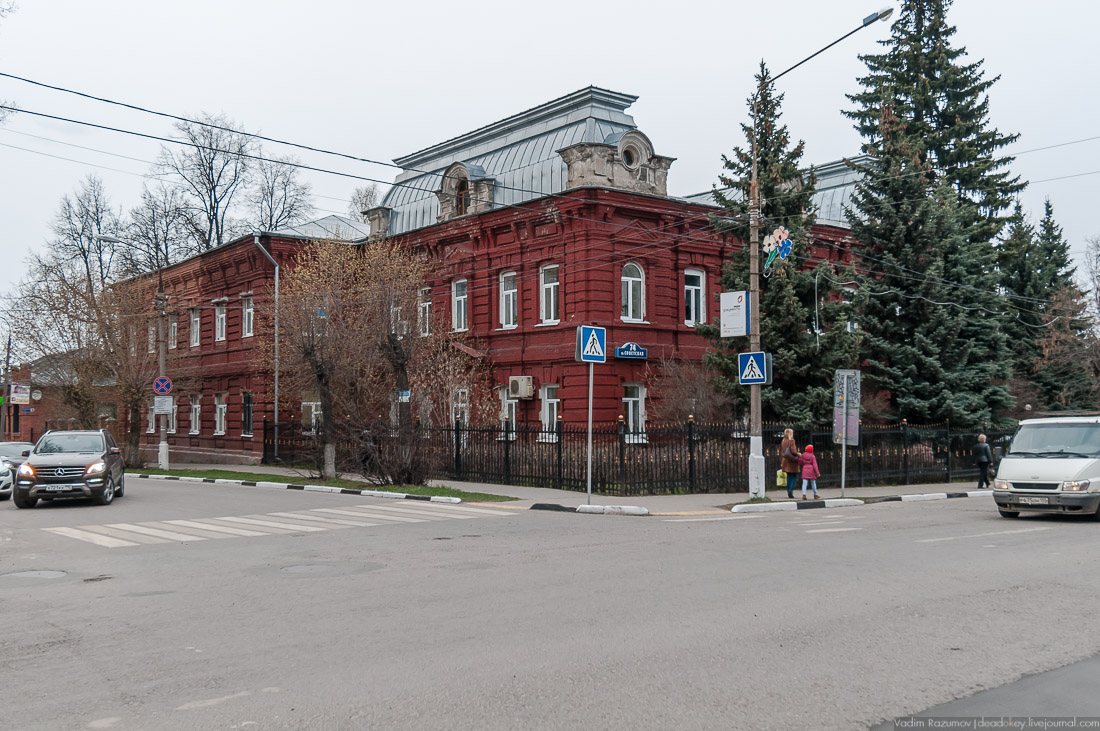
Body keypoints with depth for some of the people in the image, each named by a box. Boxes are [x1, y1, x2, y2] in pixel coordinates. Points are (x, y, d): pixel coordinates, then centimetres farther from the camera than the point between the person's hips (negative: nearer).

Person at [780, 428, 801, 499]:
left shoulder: (783, 442, 8)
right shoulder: (792, 441, -11)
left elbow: (781, 452, 11)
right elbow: (793, 451, -17)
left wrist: (782, 462, 16)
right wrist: (798, 454, 3)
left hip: (785, 460, 6)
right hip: (792, 461, -6)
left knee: (789, 477, 12)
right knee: (794, 477, 2)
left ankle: (789, 492, 10)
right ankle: (791, 490, -10)